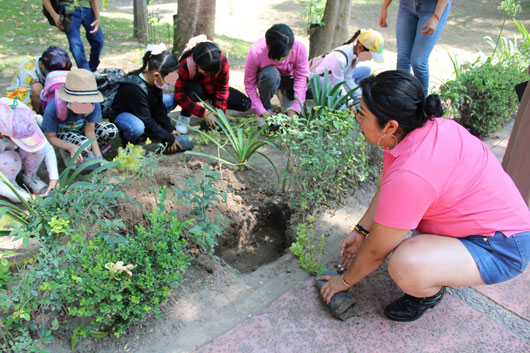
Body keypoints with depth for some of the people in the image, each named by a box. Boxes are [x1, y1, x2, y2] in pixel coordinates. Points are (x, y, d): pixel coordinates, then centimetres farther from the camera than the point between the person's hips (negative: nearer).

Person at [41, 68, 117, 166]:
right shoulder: (53, 108, -34)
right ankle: (68, 154, -1)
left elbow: (90, 131, -20)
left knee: (111, 130, -22)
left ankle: (88, 150, -2)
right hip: (61, 132, -3)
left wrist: (98, 157, -28)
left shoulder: (94, 104, -27)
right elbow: (50, 137, -23)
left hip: (81, 128, 4)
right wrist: (71, 147, -41)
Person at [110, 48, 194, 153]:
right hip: (121, 114, -8)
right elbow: (147, 120, -31)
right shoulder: (135, 88, -36)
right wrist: (168, 139, -26)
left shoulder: (155, 81, -12)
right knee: (138, 127, -43)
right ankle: (127, 139, -5)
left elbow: (159, 108, 0)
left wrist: (170, 129, -5)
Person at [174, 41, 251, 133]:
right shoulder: (186, 66, -34)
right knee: (194, 90, -42)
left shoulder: (222, 60, -30)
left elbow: (223, 87, -18)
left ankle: (212, 103, 8)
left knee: (245, 104, -14)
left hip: (213, 89, 3)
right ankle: (184, 117, -15)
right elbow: (179, 97, -31)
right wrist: (203, 113, -36)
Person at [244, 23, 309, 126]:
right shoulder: (256, 51, -32)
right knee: (271, 73, -40)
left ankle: (287, 95, 5)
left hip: (288, 78, 3)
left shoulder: (299, 48, -29)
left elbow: (301, 77, -24)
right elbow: (249, 83, -24)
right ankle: (266, 108, -14)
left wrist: (294, 109, -34)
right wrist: (262, 112, -30)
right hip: (265, 79, -2)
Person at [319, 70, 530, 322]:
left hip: (501, 248, -9)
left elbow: (376, 252, -21)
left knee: (405, 266, -35)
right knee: (385, 184, 12)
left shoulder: (408, 176, -35)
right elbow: (385, 187, 6)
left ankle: (431, 291, 1)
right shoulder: (423, 125, -9)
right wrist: (360, 231, 7)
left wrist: (345, 281, -4)